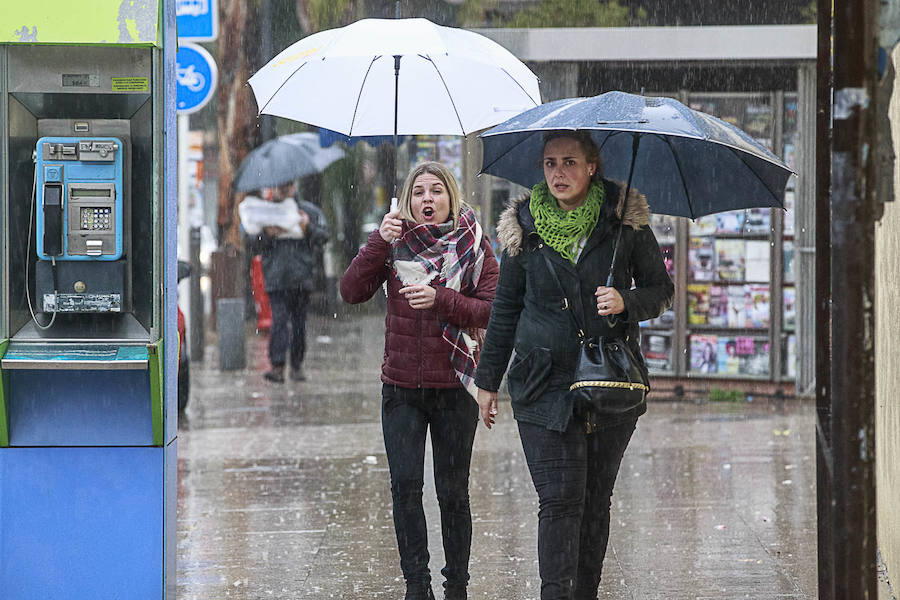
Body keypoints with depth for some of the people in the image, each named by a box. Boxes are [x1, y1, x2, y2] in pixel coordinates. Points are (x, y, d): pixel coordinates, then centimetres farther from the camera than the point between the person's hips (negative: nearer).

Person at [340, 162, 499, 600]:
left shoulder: (474, 246, 1)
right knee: (405, 486, -4)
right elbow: (351, 292, -5)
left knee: (452, 491, 3)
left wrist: (440, 299, -20)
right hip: (401, 386, 1)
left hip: (454, 386, -1)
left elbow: (491, 311, -7)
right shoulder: (396, 243, 5)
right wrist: (380, 241, -14)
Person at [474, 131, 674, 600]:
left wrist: (626, 303, -15)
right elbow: (505, 307, 12)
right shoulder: (524, 227, 3)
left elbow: (661, 289, 7)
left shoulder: (624, 221, 1)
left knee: (595, 501, 6)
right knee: (560, 499, -10)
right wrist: (488, 380, 14)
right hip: (545, 385, -1)